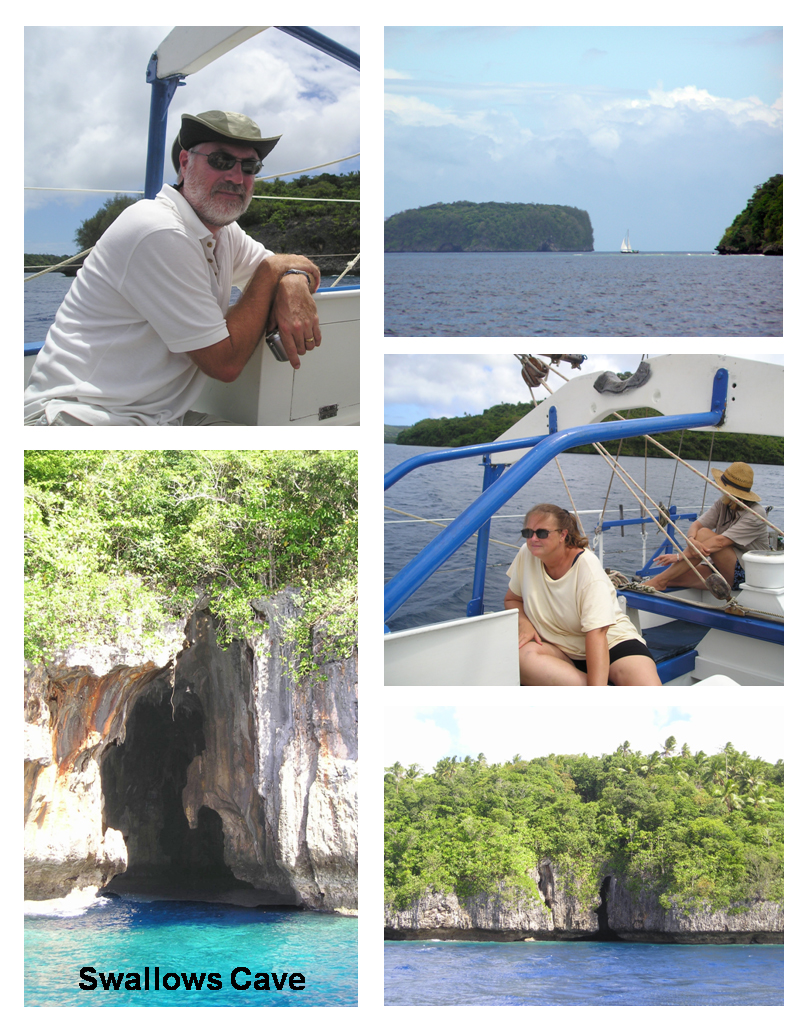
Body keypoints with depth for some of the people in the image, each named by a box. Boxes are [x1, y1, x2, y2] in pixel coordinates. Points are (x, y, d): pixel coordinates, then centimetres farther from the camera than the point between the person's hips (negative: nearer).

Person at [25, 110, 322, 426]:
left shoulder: (224, 232, 12)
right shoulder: (160, 233, -17)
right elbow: (225, 362, -14)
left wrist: (295, 281, -3)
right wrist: (272, 271, -5)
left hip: (161, 418, 10)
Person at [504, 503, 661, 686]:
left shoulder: (587, 566, -17)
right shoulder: (526, 555, -3)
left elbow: (596, 632, -26)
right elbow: (512, 599, 15)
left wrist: (597, 688, -37)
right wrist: (523, 623, -10)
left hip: (611, 642, -5)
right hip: (560, 650, 6)